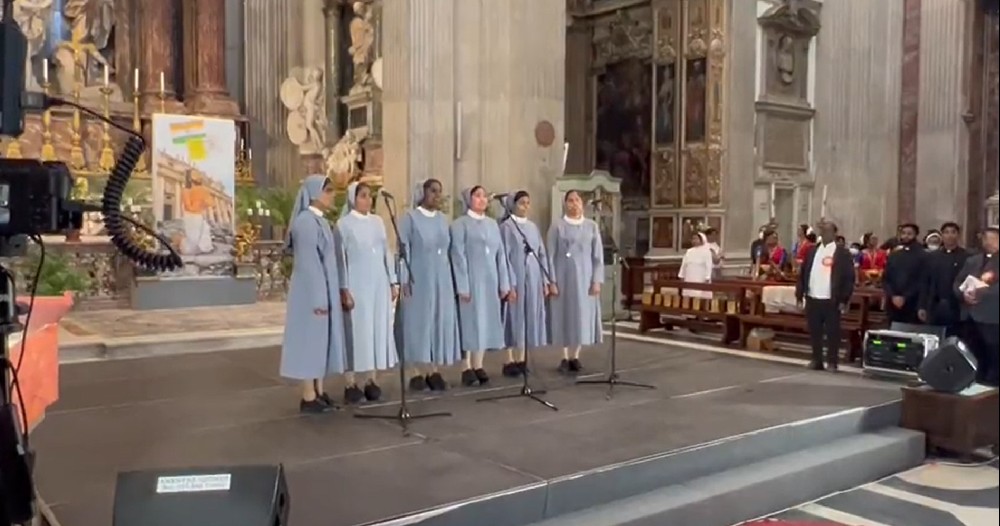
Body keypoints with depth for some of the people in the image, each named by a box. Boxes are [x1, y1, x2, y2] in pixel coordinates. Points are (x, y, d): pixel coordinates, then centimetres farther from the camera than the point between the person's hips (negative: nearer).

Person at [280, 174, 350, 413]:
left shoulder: (321, 221, 13)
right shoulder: (306, 221, -16)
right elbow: (308, 263, -20)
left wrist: (338, 293, 14)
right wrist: (318, 298, -21)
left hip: (325, 291, 9)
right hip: (312, 292, -9)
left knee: (322, 338, 12)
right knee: (311, 338, -2)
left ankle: (319, 391, 20)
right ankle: (308, 397, 6)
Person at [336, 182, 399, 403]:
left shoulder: (377, 222, 11)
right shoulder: (344, 224, -4)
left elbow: (386, 253, 13)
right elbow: (340, 258, -6)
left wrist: (393, 282, 10)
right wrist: (344, 288, -12)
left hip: (379, 284, 5)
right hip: (356, 286, -5)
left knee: (377, 329, 6)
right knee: (356, 330, -3)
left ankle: (371, 380, 13)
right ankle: (350, 383, 3)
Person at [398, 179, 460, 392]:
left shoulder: (443, 219, 11)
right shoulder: (409, 218, -4)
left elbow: (448, 250, 13)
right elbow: (403, 251, -6)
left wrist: (452, 280, 9)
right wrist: (404, 281, -12)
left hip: (442, 281, 5)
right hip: (419, 281, -5)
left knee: (441, 322, 4)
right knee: (419, 323, 0)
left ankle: (434, 371, 10)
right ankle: (419, 372, 6)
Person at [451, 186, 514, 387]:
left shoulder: (492, 225, 13)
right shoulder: (460, 225, -4)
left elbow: (500, 255, 11)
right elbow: (458, 256, -9)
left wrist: (504, 284, 6)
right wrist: (463, 287, -14)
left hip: (490, 281, 5)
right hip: (471, 281, -5)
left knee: (487, 322, 7)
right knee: (470, 322, -2)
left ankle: (478, 366, 15)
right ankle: (467, 368, 5)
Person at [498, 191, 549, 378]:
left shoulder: (533, 226, 13)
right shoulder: (506, 226, -5)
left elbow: (542, 254, 14)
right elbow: (504, 256, -9)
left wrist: (545, 281, 8)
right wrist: (510, 283, -16)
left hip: (533, 278, 6)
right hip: (515, 278, -6)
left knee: (529, 316, 7)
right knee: (514, 316, -2)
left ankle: (521, 359, 15)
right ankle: (510, 361, 5)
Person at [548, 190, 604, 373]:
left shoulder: (592, 226, 5)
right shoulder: (557, 226, -1)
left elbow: (598, 256, 4)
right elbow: (551, 255, -2)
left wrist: (597, 281, -4)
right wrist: (552, 281, -9)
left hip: (585, 278, 2)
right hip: (563, 277, -2)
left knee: (583, 315, 3)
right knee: (564, 315, 1)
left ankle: (575, 357, 13)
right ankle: (565, 358, 9)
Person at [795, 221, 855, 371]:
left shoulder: (843, 253, -1)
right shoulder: (812, 251, 13)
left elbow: (849, 277, -5)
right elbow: (803, 273, 13)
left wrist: (844, 300, -11)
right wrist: (799, 294, 6)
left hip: (831, 301, -4)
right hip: (812, 299, 4)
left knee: (832, 332, 1)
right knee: (814, 332, 9)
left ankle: (832, 362, 9)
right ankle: (816, 360, 18)